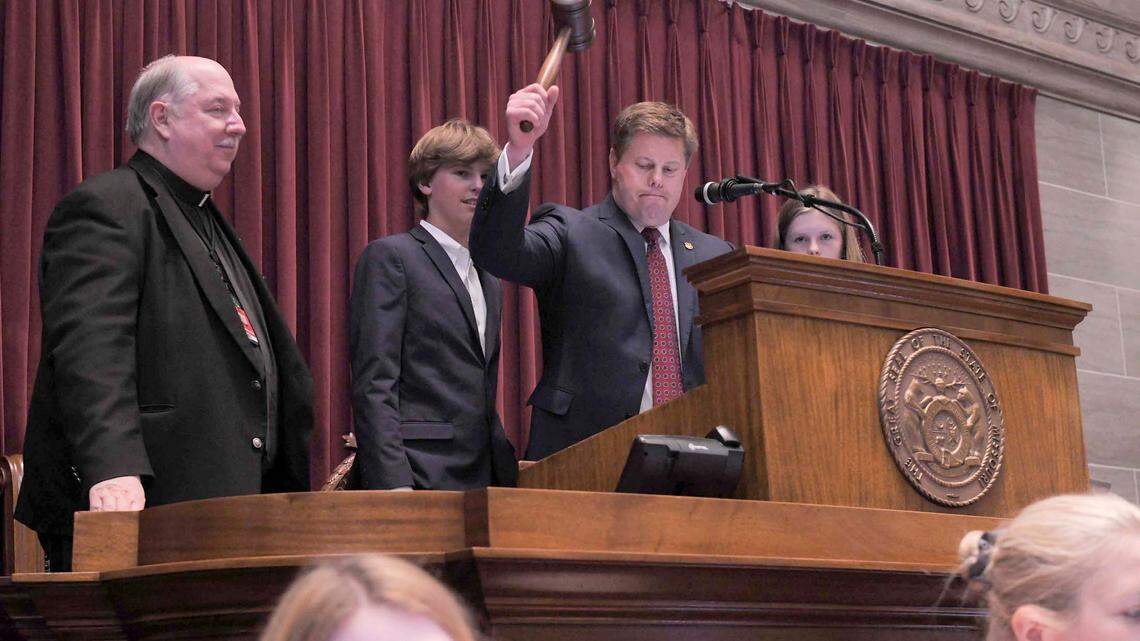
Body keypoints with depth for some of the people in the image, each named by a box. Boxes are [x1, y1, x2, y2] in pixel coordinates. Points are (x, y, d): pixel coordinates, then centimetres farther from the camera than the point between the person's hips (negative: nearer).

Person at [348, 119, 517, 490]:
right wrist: (392, 483, -19)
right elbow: (373, 385, -11)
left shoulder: (489, 282, 21)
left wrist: (508, 472, 12)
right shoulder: (389, 257, -2)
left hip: (483, 476, 7)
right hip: (419, 475, -7)